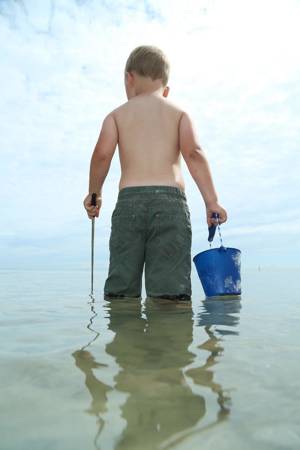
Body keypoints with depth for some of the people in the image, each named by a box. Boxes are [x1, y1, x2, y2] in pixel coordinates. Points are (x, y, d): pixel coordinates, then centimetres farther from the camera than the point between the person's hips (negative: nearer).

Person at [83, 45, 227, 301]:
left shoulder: (117, 114, 17)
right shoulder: (179, 112, 17)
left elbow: (102, 154, 1)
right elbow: (193, 153, -1)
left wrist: (94, 193, 15)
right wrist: (212, 201, -2)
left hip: (129, 200, 1)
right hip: (170, 200, 0)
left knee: (120, 293, 3)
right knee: (170, 294, -4)